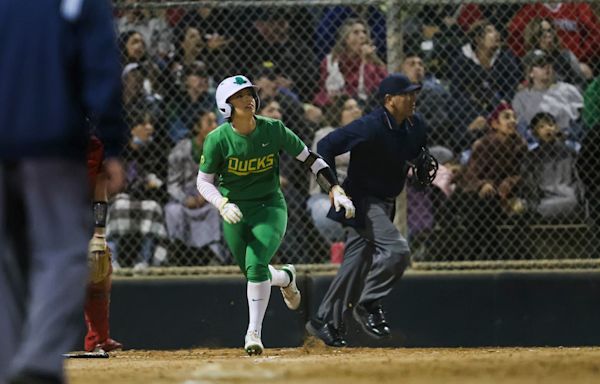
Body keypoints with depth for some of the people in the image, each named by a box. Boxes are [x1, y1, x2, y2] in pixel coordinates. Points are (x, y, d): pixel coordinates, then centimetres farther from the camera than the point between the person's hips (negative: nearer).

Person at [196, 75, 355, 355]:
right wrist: (223, 204, -26)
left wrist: (335, 190, -10)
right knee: (253, 273, 9)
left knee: (256, 265, -21)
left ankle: (254, 332, -10)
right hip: (235, 213, 1)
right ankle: (285, 277, 45)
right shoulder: (217, 140, -14)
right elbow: (203, 182, -7)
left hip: (270, 208, -1)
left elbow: (310, 159, -2)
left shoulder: (273, 130, -12)